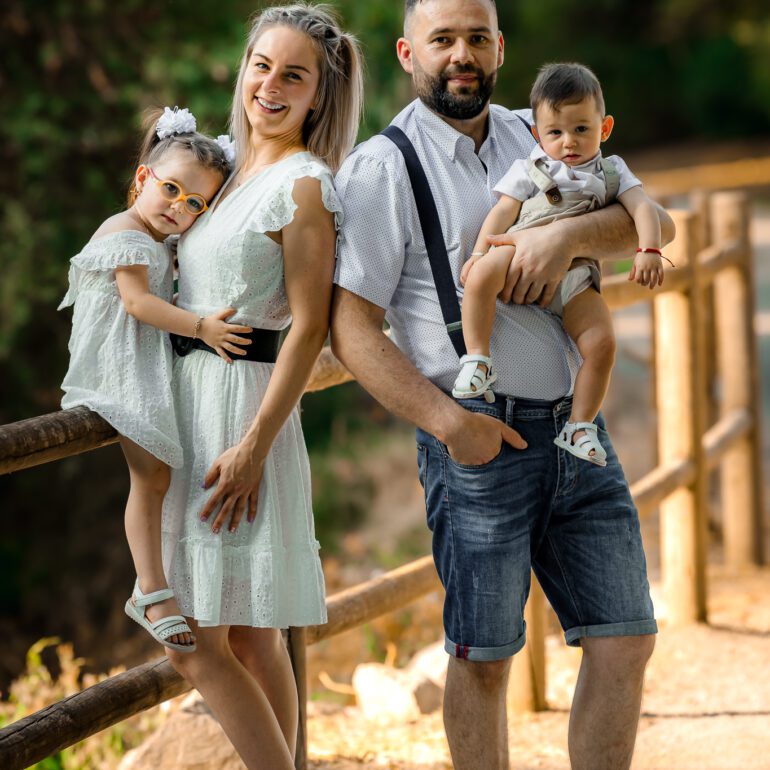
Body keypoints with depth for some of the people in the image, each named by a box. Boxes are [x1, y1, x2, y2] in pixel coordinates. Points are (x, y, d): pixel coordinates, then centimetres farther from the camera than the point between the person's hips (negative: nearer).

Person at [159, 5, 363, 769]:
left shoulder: (303, 184, -10)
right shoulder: (232, 170, 15)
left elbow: (308, 328, -16)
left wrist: (253, 445, -20)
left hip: (240, 400, -9)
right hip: (188, 394, 9)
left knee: (193, 639, -9)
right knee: (247, 639, 11)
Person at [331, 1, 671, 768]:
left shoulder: (536, 138, 14)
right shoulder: (381, 167, -4)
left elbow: (654, 221, 6)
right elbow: (350, 330, -9)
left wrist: (569, 233, -15)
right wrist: (447, 421, -18)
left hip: (578, 429, 5)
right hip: (480, 438, -5)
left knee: (625, 639, 3)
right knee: (482, 656, 1)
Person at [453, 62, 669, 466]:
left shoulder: (611, 172, 17)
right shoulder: (529, 169, 14)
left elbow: (642, 208, 4)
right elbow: (503, 211, 4)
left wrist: (648, 250, -15)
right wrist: (479, 253, -12)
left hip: (574, 274, 2)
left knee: (602, 342, -18)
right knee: (482, 274, -36)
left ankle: (579, 427, -6)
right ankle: (477, 359, -26)